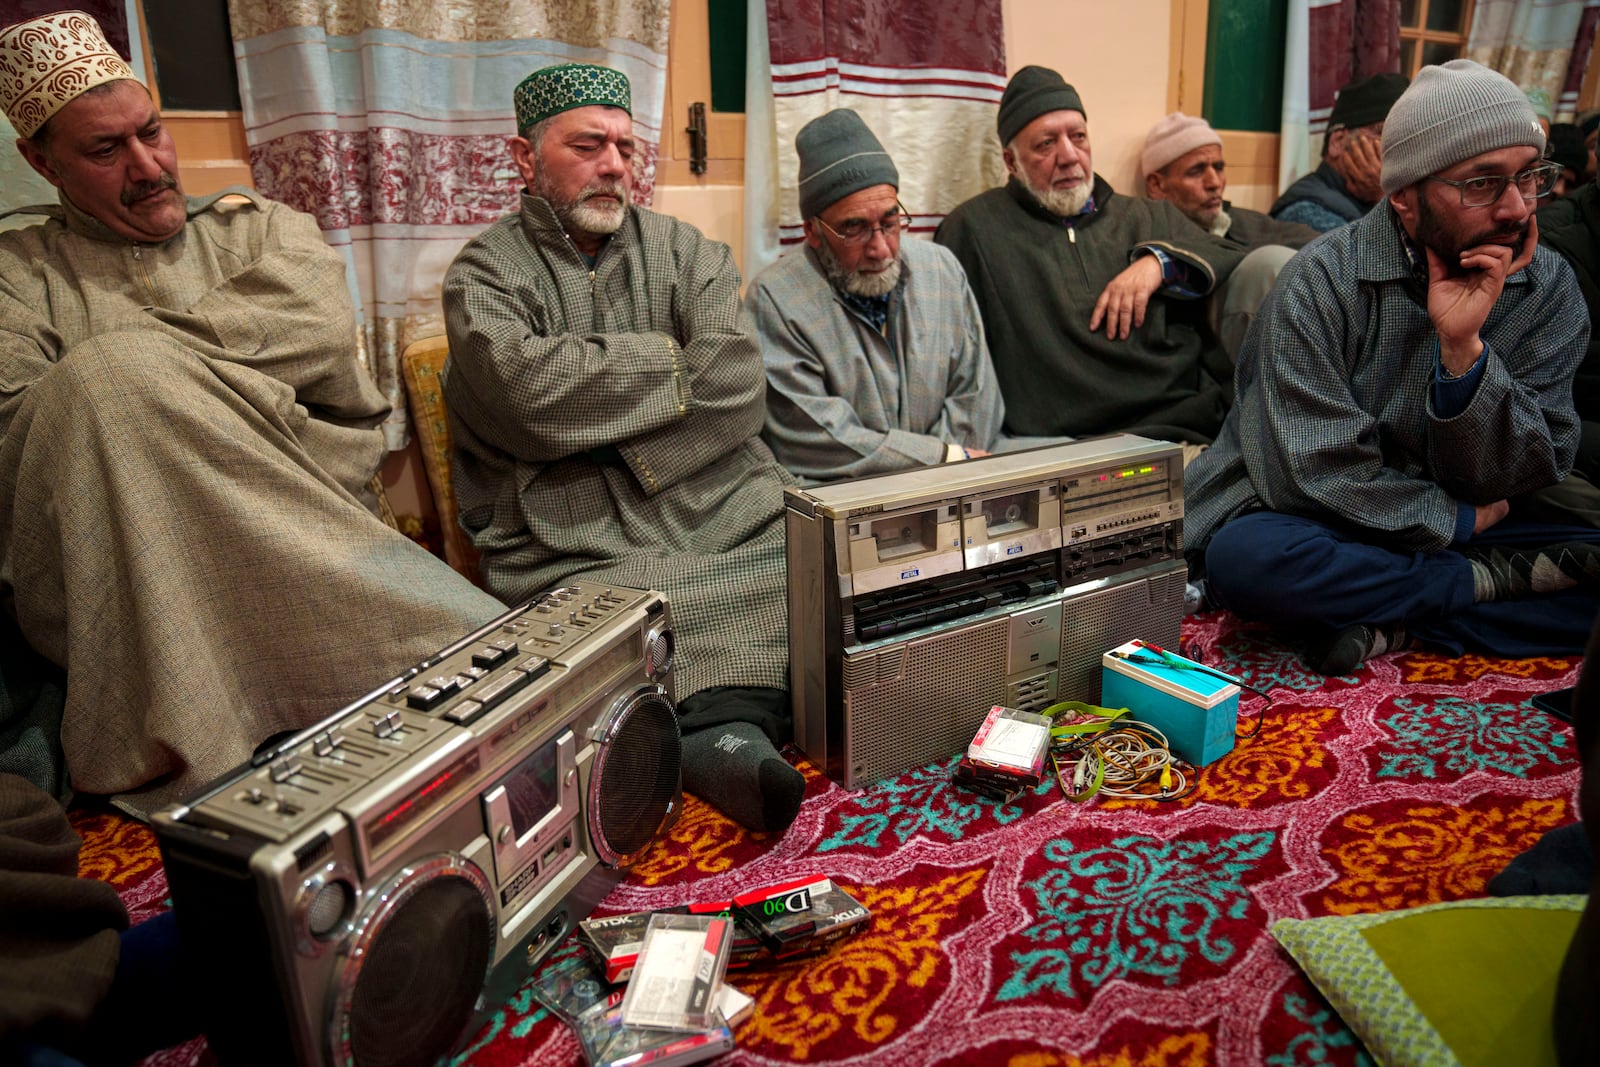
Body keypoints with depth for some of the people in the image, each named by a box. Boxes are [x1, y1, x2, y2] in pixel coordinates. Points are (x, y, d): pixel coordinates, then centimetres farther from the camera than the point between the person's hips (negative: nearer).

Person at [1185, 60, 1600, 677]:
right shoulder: (1324, 280, -16)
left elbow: (1513, 481, -9)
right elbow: (1317, 476, -19)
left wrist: (1463, 347, -23)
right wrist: (1460, 520, -9)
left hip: (1450, 531, 4)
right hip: (1304, 525, -3)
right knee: (1245, 558, -36)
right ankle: (1499, 581, -16)